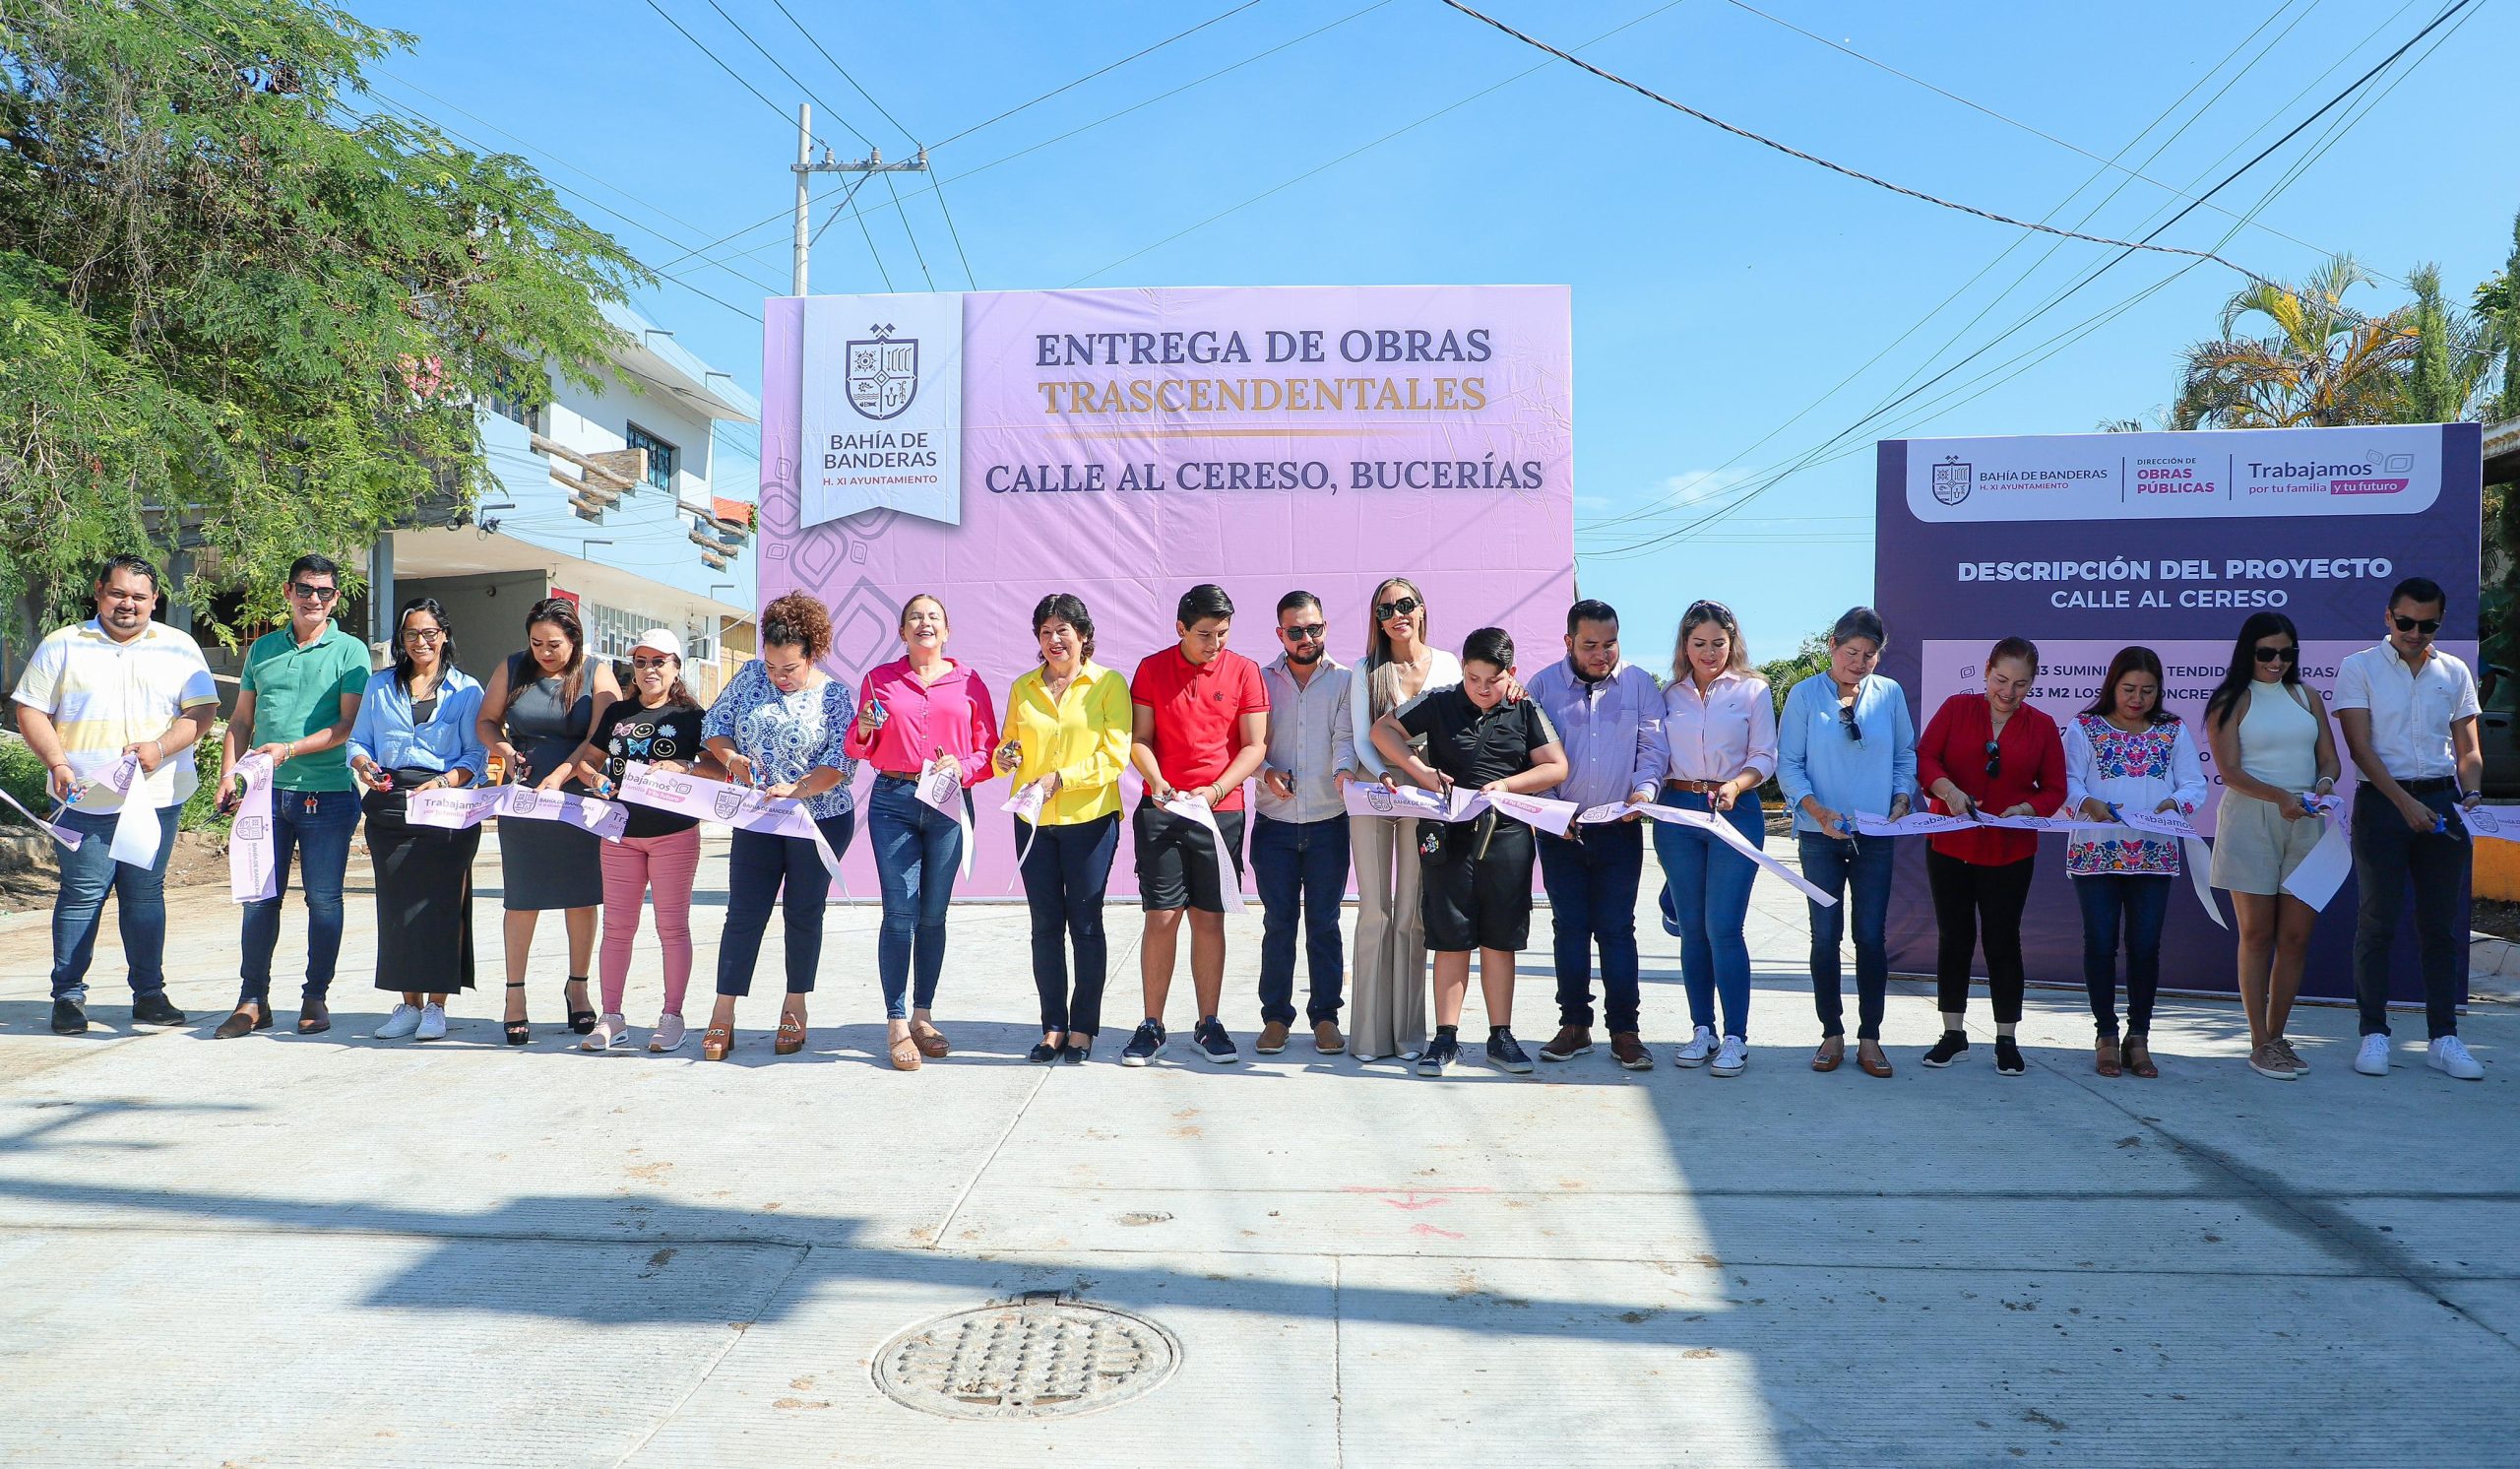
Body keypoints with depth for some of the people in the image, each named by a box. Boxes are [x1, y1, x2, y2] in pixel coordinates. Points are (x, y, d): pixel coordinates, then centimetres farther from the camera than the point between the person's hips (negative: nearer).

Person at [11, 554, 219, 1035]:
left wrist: (160, 749, -13)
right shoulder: (62, 646, 9)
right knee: (82, 895, -2)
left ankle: (149, 994, 13)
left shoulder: (179, 648, 10)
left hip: (156, 795, 1)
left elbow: (202, 710, 3)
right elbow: (31, 710, 6)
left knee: (146, 895, 7)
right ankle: (68, 997, 8)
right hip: (85, 798, -1)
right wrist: (56, 762, -9)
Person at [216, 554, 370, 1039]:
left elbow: (350, 725, -6)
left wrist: (290, 749, -17)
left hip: (327, 794, -3)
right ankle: (253, 1001, 13)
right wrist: (228, 774, 4)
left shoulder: (349, 651, 1)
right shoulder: (262, 649, 14)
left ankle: (315, 998, 13)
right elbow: (241, 720, 18)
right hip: (266, 793, 3)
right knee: (259, 897, 5)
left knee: (323, 898, 2)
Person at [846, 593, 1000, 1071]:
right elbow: (859, 750, 15)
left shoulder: (969, 682, 9)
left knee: (933, 915, 6)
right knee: (900, 913, -7)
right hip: (893, 802, -1)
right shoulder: (880, 680, 10)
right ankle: (897, 1023, -1)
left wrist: (962, 768, -13)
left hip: (948, 807, 1)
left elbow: (989, 750, 6)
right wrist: (864, 730, -7)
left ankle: (923, 1016, 17)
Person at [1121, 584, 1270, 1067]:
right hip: (1161, 809, 0)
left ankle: (1208, 1025, 14)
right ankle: (1151, 1027, 7)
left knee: (1209, 919, 4)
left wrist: (1215, 791, -12)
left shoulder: (1244, 672, 2)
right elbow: (1140, 740, 4)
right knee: (1161, 916, -2)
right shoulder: (1152, 669, 4)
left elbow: (1254, 746, 0)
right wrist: (1156, 783, -14)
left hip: (1221, 811, 0)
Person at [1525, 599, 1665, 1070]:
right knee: (1569, 926, 7)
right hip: (1560, 828, 1)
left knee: (1616, 928, 1)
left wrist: (1644, 789, -19)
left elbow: (1653, 747, 0)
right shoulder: (1543, 685, 1)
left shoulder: (1640, 684, 2)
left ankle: (1624, 1030, 7)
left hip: (1619, 829, -1)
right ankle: (1574, 1025, 16)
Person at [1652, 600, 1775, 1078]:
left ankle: (1736, 1038, -2)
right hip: (1677, 811, 3)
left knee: (1723, 927, -9)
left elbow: (1765, 757, 0)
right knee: (1691, 928, 7)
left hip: (1735, 813, -3)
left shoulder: (1753, 691, 4)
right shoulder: (1670, 696, 12)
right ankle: (1702, 1030, 16)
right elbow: (1656, 757, 12)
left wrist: (1735, 785, -18)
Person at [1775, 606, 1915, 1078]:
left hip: (1876, 834, 2)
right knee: (1825, 935, 2)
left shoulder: (1890, 693, 6)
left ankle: (1869, 1038, 10)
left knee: (1872, 937, 2)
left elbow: (1905, 756, 11)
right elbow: (1788, 764, -3)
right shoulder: (1804, 695, -1)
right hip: (1820, 835, -1)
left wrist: (1902, 799, -6)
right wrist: (1817, 810, -17)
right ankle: (1832, 1034, 13)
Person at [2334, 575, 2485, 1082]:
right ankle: (2374, 1034, 5)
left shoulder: (2455, 673, 12)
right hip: (2381, 801, -3)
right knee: (2377, 921, -1)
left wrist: (2470, 792, -8)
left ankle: (2444, 1038, 10)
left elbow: (2468, 748, 12)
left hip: (2441, 800, 4)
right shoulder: (2358, 668, 0)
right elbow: (2360, 747, -7)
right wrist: (2405, 801, -16)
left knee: (2442, 924, 5)